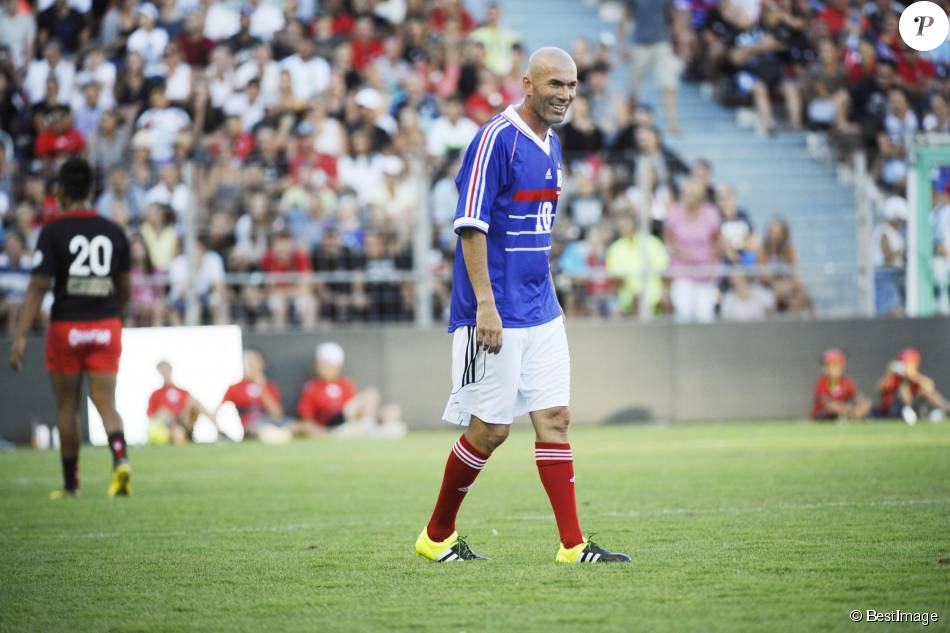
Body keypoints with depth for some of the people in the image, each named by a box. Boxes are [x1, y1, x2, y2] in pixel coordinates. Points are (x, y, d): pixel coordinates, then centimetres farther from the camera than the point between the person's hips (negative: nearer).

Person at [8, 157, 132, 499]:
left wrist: (20, 336, -14)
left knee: (67, 407, 10)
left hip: (66, 327, -2)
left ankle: (70, 482, 17)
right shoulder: (114, 232, 4)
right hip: (106, 326, 2)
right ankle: (120, 460, -26)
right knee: (106, 403, 1)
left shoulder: (53, 232, -8)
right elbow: (125, 289, 11)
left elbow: (37, 287, -13)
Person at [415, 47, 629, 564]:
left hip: (540, 312, 8)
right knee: (490, 428, -3)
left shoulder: (550, 145, 13)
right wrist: (485, 304, -23)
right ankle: (436, 536, 13)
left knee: (554, 418, 3)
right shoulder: (496, 139, -13)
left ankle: (572, 545, 3)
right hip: (495, 315, -8)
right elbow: (471, 226, -18)